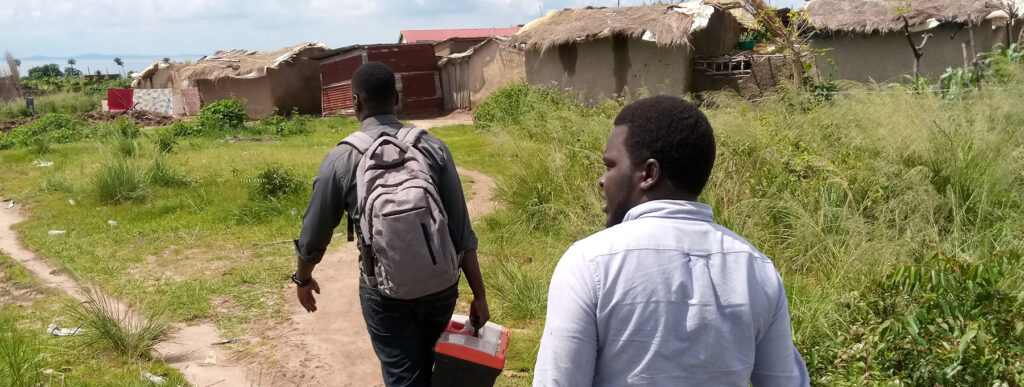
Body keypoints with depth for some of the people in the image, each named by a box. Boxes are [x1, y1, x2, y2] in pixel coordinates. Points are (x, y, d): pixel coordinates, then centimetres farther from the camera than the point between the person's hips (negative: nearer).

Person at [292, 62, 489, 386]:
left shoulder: (341, 159, -11)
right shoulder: (434, 148, -7)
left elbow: (315, 233, 0)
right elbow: (461, 231, -7)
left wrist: (303, 279, 19)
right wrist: (479, 293, 1)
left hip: (386, 294, -2)